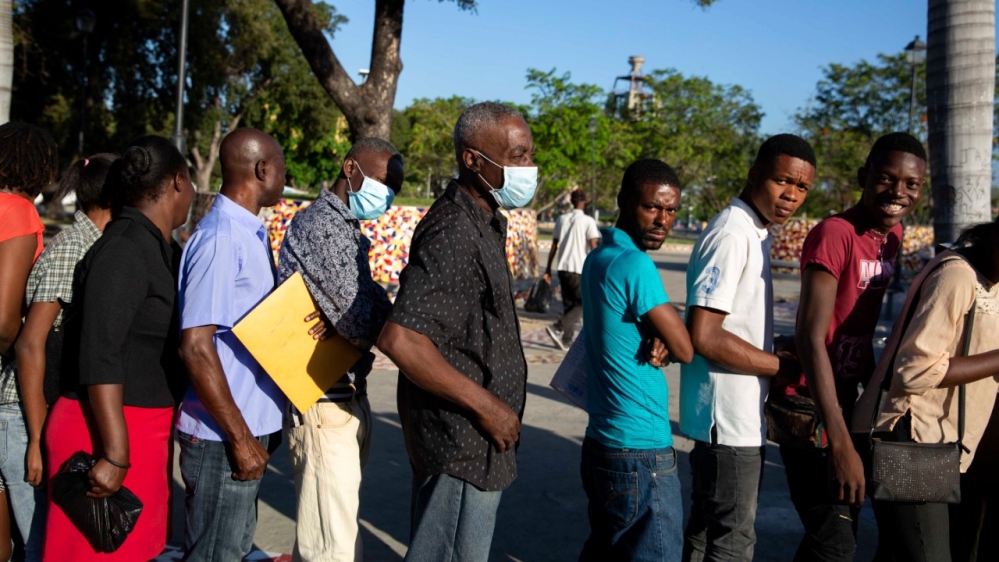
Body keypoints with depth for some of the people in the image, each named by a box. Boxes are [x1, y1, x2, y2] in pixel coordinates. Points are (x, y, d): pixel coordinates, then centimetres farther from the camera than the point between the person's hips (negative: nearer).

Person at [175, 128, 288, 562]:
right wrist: (240, 439, -19)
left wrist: (257, 431, 15)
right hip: (224, 437, -9)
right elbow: (196, 346, -23)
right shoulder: (221, 238, -18)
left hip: (250, 427, 9)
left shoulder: (250, 233, 10)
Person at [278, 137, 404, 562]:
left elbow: (367, 307, 8)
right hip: (323, 404, -10)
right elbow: (361, 323, -22)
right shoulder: (320, 225, -16)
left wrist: (386, 307, -11)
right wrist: (406, 314, -7)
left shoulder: (349, 230, 15)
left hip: (347, 396, 10)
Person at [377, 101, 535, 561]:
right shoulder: (453, 234, -23)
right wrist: (485, 405, -23)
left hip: (476, 436, 10)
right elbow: (400, 339, -31)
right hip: (459, 441, -10)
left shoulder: (483, 222, 10)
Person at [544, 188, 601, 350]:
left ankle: (566, 340, 12)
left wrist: (548, 269, 16)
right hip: (580, 269, -5)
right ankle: (557, 327, -12)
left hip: (562, 267, 5)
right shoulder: (588, 221, -6)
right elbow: (593, 247, -11)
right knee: (584, 303, 5)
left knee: (568, 304, 14)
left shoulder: (561, 219, 9)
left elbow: (554, 246, 10)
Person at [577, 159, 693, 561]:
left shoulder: (599, 258, 10)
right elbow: (684, 349, -14)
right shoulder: (635, 264, -18)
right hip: (640, 452, -9)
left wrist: (658, 342, -7)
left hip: (604, 442, 9)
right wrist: (665, 344, 6)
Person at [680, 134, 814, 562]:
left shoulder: (754, 233, 13)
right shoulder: (732, 235, -17)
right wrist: (789, 366, -15)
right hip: (729, 420, -10)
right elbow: (704, 336, -24)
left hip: (739, 417, 10)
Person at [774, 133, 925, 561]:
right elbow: (810, 338, -25)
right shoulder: (835, 234, -20)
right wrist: (840, 443, -28)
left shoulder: (894, 236, 4)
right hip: (812, 411, -8)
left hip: (847, 406, 8)